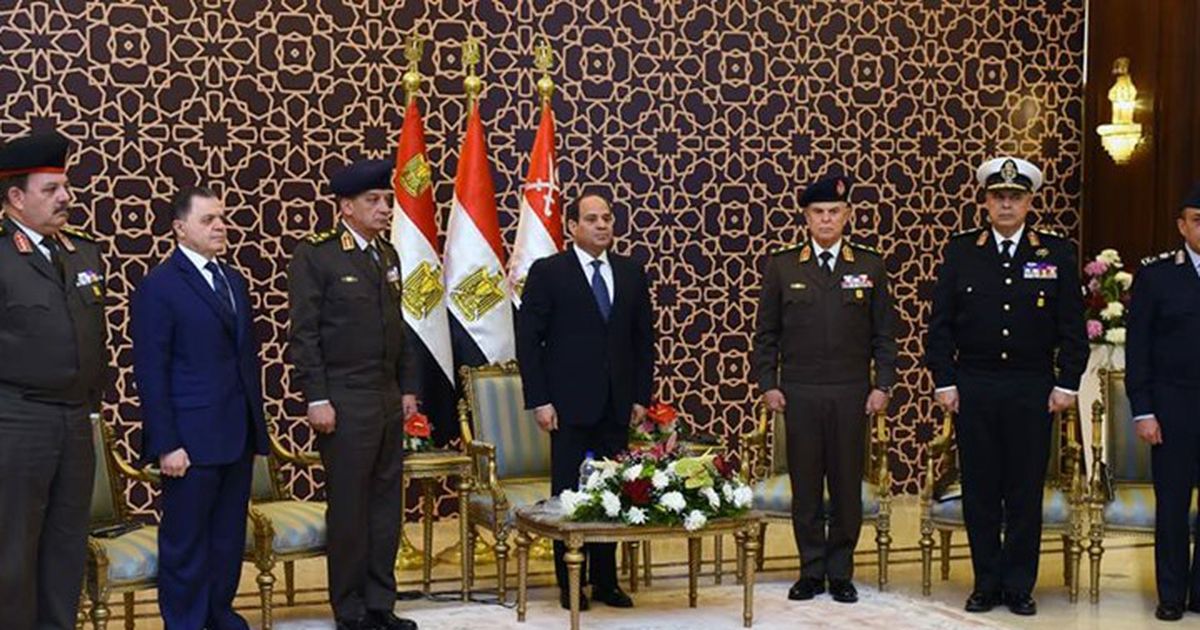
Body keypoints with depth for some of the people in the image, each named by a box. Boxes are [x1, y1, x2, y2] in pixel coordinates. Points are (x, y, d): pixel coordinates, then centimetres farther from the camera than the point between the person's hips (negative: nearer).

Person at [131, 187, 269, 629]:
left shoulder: (234, 281, 14)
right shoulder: (158, 286, -7)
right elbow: (150, 372, -11)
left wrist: (256, 426, 11)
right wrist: (165, 445, -15)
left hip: (238, 437, 7)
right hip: (191, 440, -7)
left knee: (229, 536, 13)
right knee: (186, 540, 3)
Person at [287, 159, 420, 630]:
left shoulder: (388, 256, 13)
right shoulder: (315, 256, -7)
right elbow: (304, 335, -10)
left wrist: (408, 388, 13)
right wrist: (317, 400, -14)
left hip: (388, 401, 7)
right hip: (344, 405, -7)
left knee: (387, 504, 10)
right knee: (348, 508, 1)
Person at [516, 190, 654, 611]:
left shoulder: (631, 272, 10)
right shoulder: (547, 273, -2)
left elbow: (643, 337, 13)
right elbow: (528, 339, -4)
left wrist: (641, 396, 6)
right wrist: (539, 400, -9)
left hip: (616, 404, 4)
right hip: (570, 404, -4)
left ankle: (605, 580, 16)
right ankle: (570, 584, 11)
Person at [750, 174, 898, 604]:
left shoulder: (870, 266, 6)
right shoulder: (781, 267, 5)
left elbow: (884, 332, 7)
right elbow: (766, 333, 7)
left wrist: (882, 385, 0)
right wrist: (767, 384, 0)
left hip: (852, 393, 0)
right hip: (799, 393, 0)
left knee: (847, 484, 3)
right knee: (805, 486, 3)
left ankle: (841, 572, 14)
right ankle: (812, 572, 13)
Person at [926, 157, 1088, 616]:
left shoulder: (1057, 254, 5)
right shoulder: (960, 252, 5)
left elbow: (1072, 327, 5)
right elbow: (940, 324, 5)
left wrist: (1066, 384, -1)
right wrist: (943, 382, -1)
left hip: (1032, 389, 0)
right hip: (974, 388, 1)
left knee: (1026, 491, 3)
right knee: (979, 490, 4)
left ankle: (1020, 587, 13)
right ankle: (987, 583, 14)